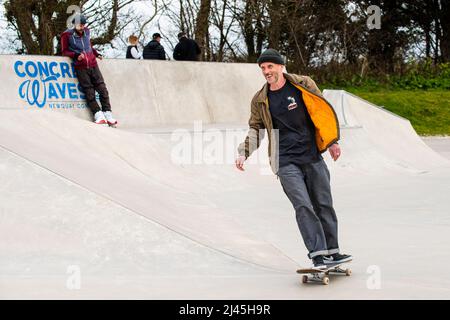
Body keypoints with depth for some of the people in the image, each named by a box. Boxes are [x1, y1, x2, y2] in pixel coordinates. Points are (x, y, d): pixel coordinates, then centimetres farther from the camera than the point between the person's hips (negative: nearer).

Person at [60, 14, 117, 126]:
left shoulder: (87, 32, 13)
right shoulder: (67, 35, -1)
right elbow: (64, 51, 1)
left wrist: (96, 54, 15)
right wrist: (76, 55, -14)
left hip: (93, 65, 4)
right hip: (81, 67, -4)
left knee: (102, 89, -1)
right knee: (89, 92, -6)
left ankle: (107, 114, 3)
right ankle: (98, 115, -3)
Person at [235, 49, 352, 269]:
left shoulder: (303, 85, 2)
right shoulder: (260, 100, 5)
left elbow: (322, 110, 12)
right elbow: (255, 129, 17)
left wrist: (331, 142, 11)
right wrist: (243, 153, 4)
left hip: (313, 157, 1)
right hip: (286, 162, -1)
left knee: (324, 205, 7)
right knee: (303, 206, -15)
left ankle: (332, 251, 20)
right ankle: (317, 254, -16)